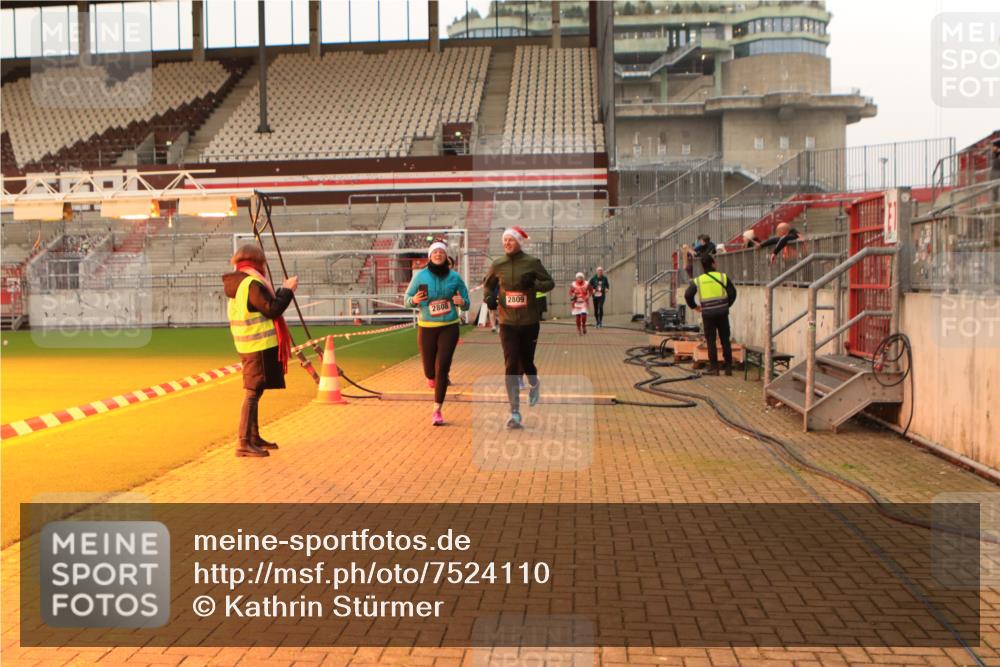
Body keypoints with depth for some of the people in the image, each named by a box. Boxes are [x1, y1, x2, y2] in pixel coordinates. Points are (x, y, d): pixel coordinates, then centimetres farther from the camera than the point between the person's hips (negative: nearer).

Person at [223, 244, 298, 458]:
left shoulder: (239, 284, 15)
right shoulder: (252, 284, -16)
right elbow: (272, 310, -20)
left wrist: (282, 290, 19)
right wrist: (288, 290, -9)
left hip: (249, 346, 10)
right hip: (259, 346, -10)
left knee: (254, 392, 17)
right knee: (252, 393, -9)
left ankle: (254, 438, 26)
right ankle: (244, 443, -9)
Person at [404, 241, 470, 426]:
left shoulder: (454, 277, -1)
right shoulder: (420, 275, -3)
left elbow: (466, 303, 6)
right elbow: (407, 298, 5)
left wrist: (462, 303, -17)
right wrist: (414, 300, -18)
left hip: (449, 327, -1)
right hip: (426, 327, 1)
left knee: (442, 367, -10)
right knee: (430, 370, 6)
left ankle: (437, 411, -1)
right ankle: (432, 376, 47)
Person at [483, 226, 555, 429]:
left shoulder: (532, 262, -5)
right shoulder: (497, 265, 2)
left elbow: (550, 283, 0)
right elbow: (487, 284, 19)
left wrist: (533, 284, -19)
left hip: (529, 322, -1)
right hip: (507, 323, 1)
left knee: (526, 363, 10)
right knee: (511, 366, -8)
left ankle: (534, 385, 48)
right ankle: (515, 413, -4)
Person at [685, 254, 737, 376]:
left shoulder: (698, 280, 1)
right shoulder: (723, 277, 0)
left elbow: (688, 295, -5)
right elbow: (732, 293, -2)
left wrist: (694, 306, 10)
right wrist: (727, 305, 14)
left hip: (708, 314, -1)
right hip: (722, 313, 1)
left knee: (711, 341, 6)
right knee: (725, 340, 9)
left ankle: (714, 368, 6)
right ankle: (728, 367, 12)